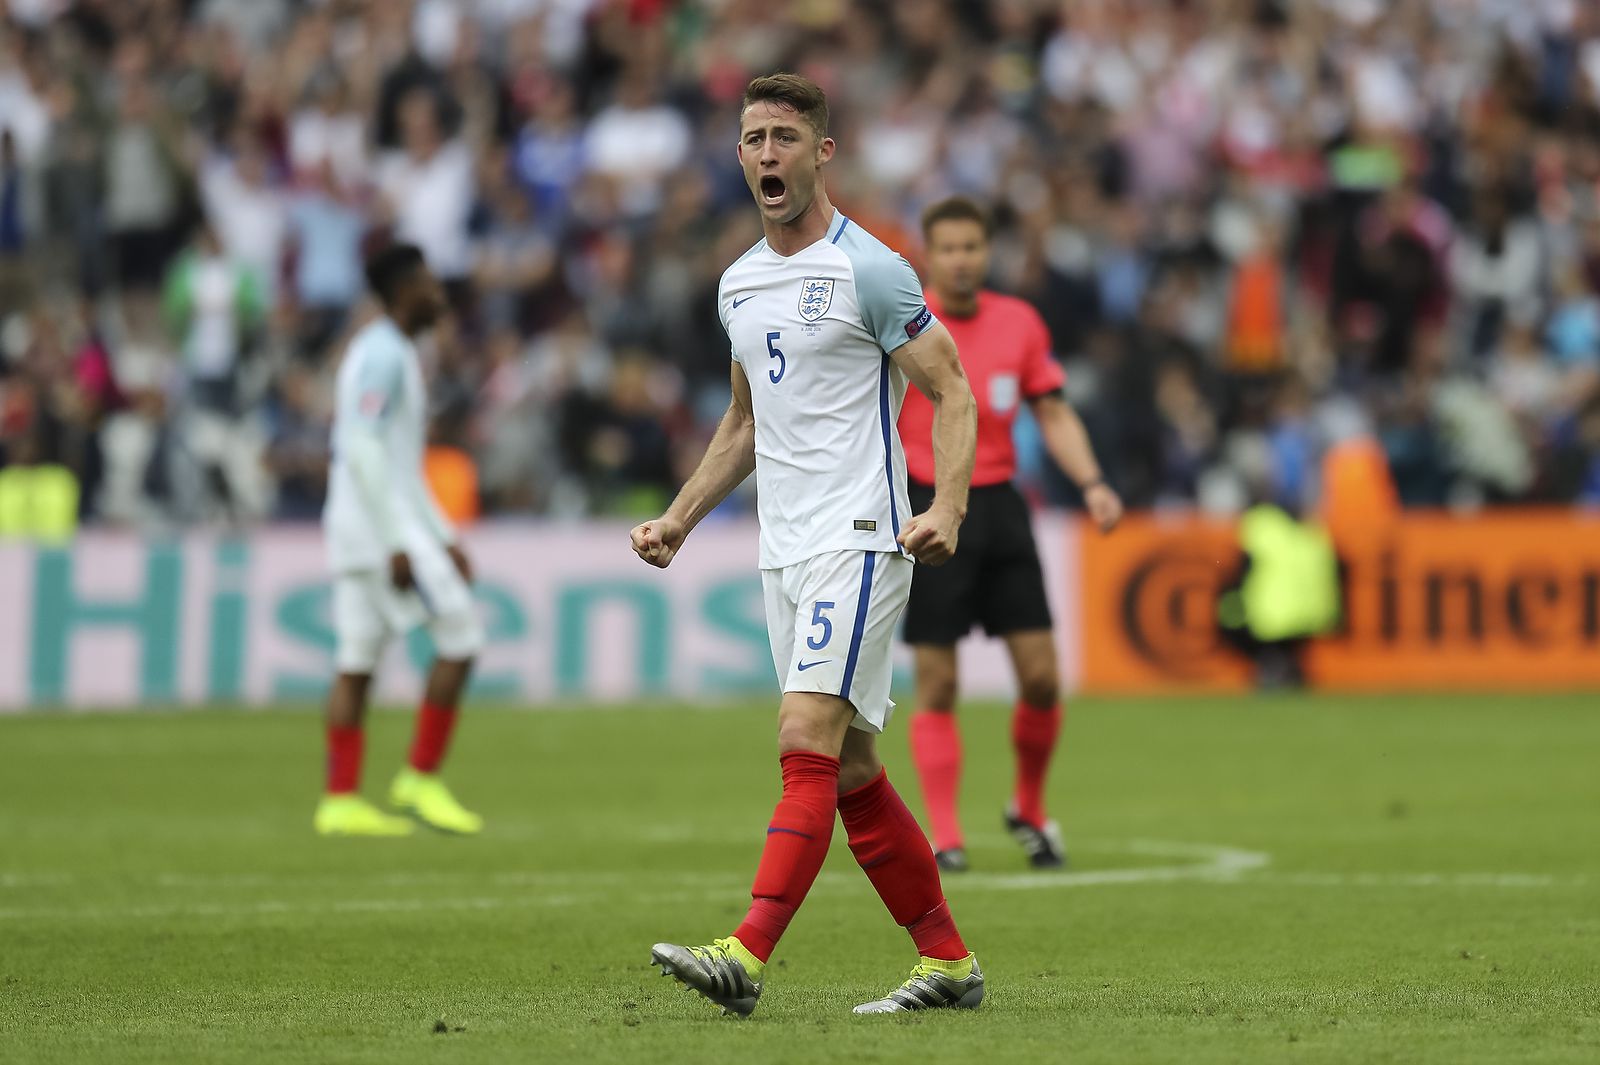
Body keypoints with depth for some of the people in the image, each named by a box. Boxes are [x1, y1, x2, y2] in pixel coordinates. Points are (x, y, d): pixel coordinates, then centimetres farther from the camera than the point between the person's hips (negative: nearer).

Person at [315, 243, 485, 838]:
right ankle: (421, 780, -5)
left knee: (357, 664, 5)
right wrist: (396, 544, -21)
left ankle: (339, 801, 3)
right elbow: (363, 451, -19)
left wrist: (444, 538, 24)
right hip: (382, 526, -10)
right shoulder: (384, 355, -11)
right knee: (460, 638, -7)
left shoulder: (386, 354, 21)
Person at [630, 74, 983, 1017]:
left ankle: (747, 957, -26)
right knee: (851, 771, 7)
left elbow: (952, 392, -8)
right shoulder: (740, 284, 15)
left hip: (859, 539, -8)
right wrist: (679, 520, 20)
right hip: (783, 550, 8)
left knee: (808, 747, -17)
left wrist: (947, 509, -21)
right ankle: (949, 962, 14)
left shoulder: (869, 269, -7)